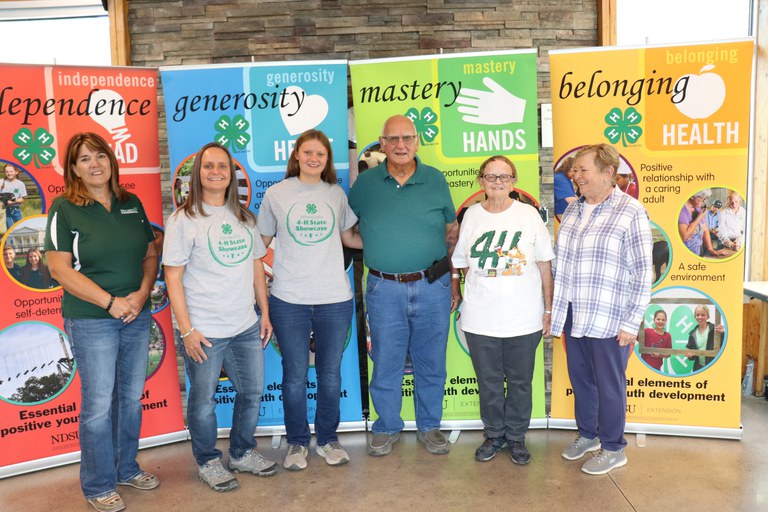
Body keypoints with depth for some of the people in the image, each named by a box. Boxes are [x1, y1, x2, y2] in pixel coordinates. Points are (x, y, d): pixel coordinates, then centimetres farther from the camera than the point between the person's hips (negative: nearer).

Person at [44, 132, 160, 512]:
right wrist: (111, 302, -16)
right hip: (90, 320, -5)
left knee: (132, 396, 14)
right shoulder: (64, 210, -7)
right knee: (99, 404, 3)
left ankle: (127, 468, 34)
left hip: (137, 316, 5)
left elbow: (151, 254, 10)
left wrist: (142, 294, -7)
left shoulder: (132, 204, 7)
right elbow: (60, 269, -12)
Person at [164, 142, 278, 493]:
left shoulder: (244, 217, 10)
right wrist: (187, 330, -14)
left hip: (246, 326, 6)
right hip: (204, 331, -5)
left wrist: (265, 313, 10)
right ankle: (207, 462, 30)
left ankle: (242, 453, 36)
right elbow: (173, 277, -10)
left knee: (252, 392, 15)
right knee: (203, 400, 8)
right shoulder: (184, 219, -7)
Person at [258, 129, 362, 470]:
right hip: (289, 301, -1)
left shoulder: (336, 194, 7)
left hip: (335, 299, 2)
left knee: (330, 375, 11)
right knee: (295, 376, 8)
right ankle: (297, 442, 26)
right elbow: (261, 242, 9)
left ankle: (327, 439, 30)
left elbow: (349, 237, 19)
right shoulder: (276, 194, 2)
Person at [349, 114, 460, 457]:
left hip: (432, 287, 1)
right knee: (386, 364, 9)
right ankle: (387, 427, 29)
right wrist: (372, 247, 1)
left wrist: (454, 280, 7)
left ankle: (429, 427, 30)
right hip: (384, 289, 0)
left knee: (431, 363, 12)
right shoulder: (365, 183, 1)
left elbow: (452, 233, 8)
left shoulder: (435, 180, 3)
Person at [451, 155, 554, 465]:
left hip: (524, 319, -1)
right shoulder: (472, 216, 1)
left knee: (520, 381, 12)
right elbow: (462, 263, 9)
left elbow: (544, 264, 1)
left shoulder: (528, 214, -2)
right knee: (488, 381, 13)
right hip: (480, 319, 1)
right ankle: (494, 435, 32)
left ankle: (516, 437, 30)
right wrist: (483, 288, -2)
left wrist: (548, 308, 1)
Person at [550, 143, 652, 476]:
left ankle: (613, 449, 26)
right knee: (580, 379, 18)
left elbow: (643, 272, -12)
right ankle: (587, 435, 38)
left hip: (608, 320, -6)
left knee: (609, 385, 7)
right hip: (573, 316, 6)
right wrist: (555, 308, 13)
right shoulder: (572, 211, 8)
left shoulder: (630, 212, -11)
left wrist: (631, 323, -14)